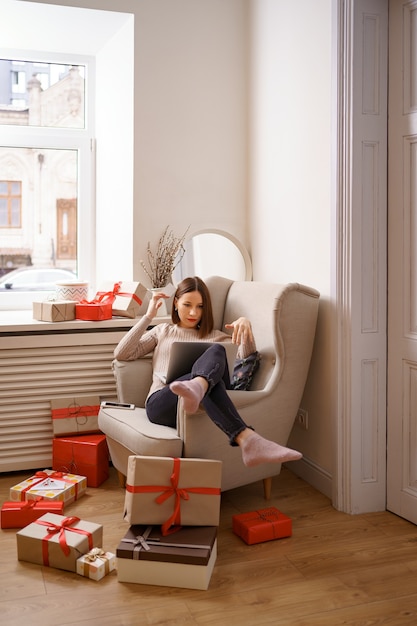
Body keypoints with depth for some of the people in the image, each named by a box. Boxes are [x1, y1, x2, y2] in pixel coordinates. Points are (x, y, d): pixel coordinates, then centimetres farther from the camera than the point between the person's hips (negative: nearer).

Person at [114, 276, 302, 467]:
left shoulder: (214, 336, 29)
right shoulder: (162, 331, 30)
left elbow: (246, 357, 9)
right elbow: (121, 354, 17)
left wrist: (245, 325, -11)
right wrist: (148, 316, 14)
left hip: (201, 407, 1)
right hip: (160, 403, 0)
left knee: (216, 351, -32)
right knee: (210, 380, -37)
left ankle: (196, 388, -66)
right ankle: (246, 439, -60)